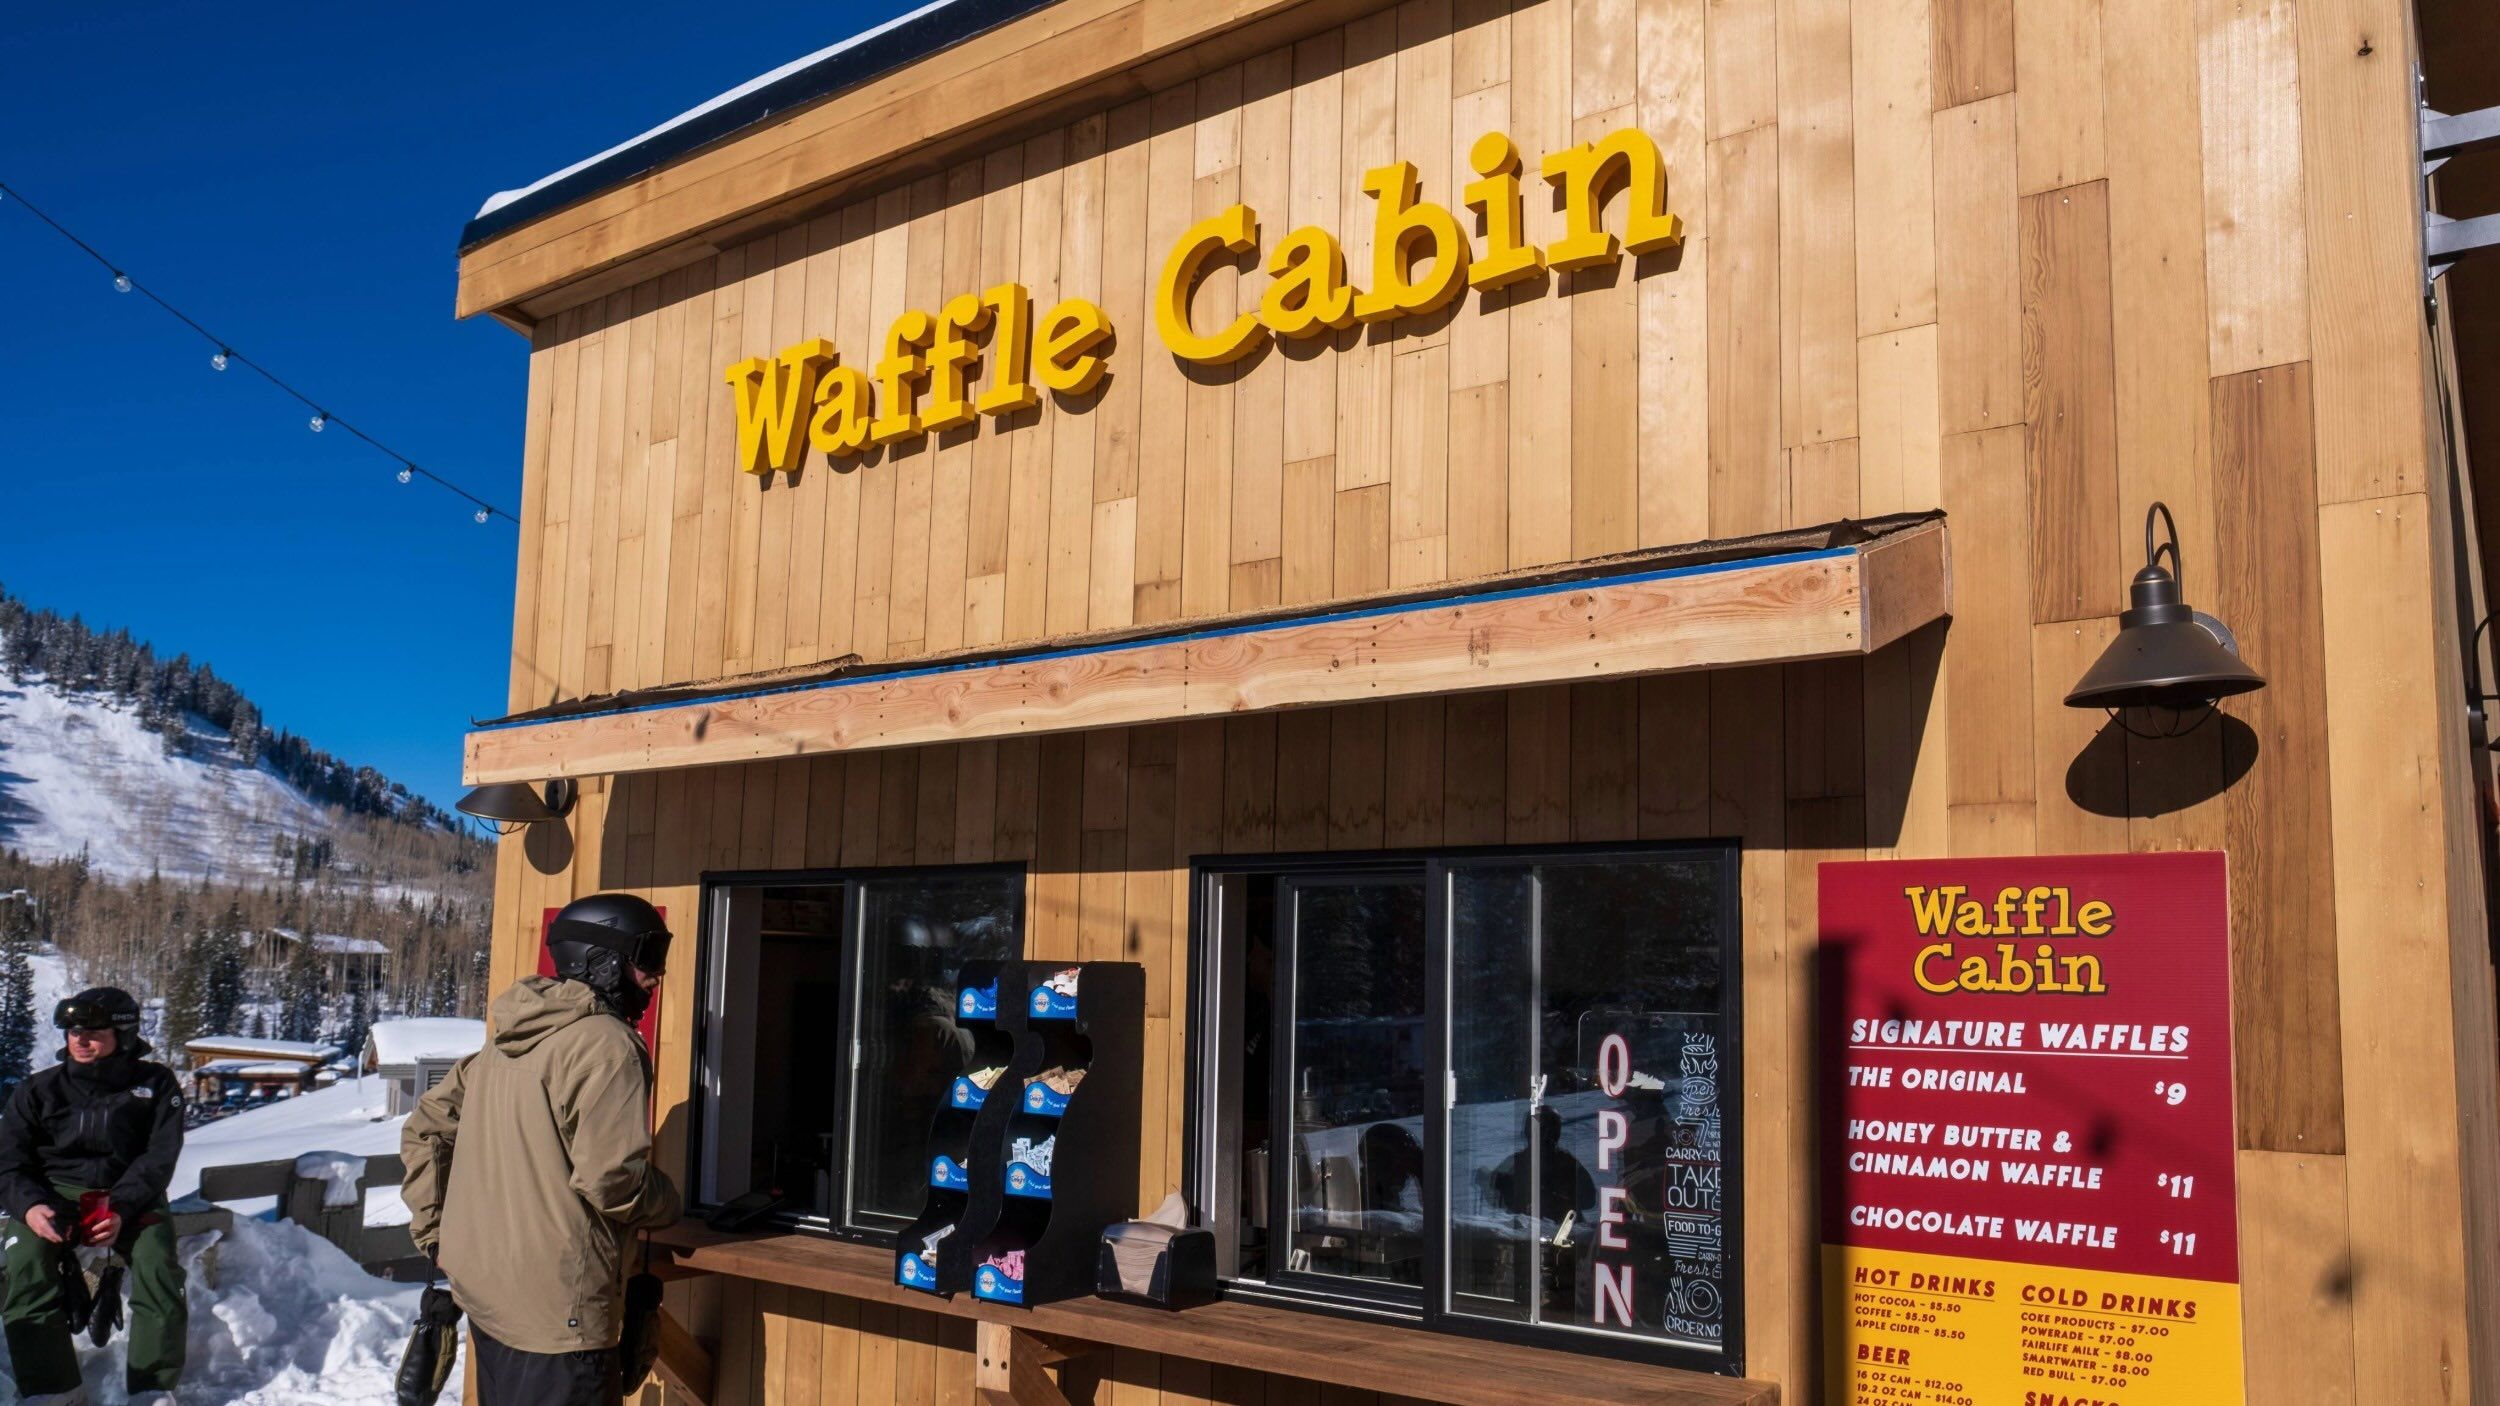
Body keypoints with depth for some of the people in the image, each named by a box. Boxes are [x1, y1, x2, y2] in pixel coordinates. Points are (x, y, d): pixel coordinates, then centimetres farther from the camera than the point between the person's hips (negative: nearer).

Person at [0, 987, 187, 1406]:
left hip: (129, 1196, -1)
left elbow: (159, 1157, -5)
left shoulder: (155, 1084, 3)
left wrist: (121, 1209, -23)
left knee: (156, 1262, -30)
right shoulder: (38, 1089, 7)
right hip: (53, 1193, 1)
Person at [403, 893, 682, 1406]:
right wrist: (667, 1202, -2)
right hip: (556, 1310, -9)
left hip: (485, 1287, 9)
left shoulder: (508, 1039, 12)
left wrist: (435, 1234, 19)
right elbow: (611, 1180, -22)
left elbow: (425, 1129, 19)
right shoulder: (606, 1044, -16)